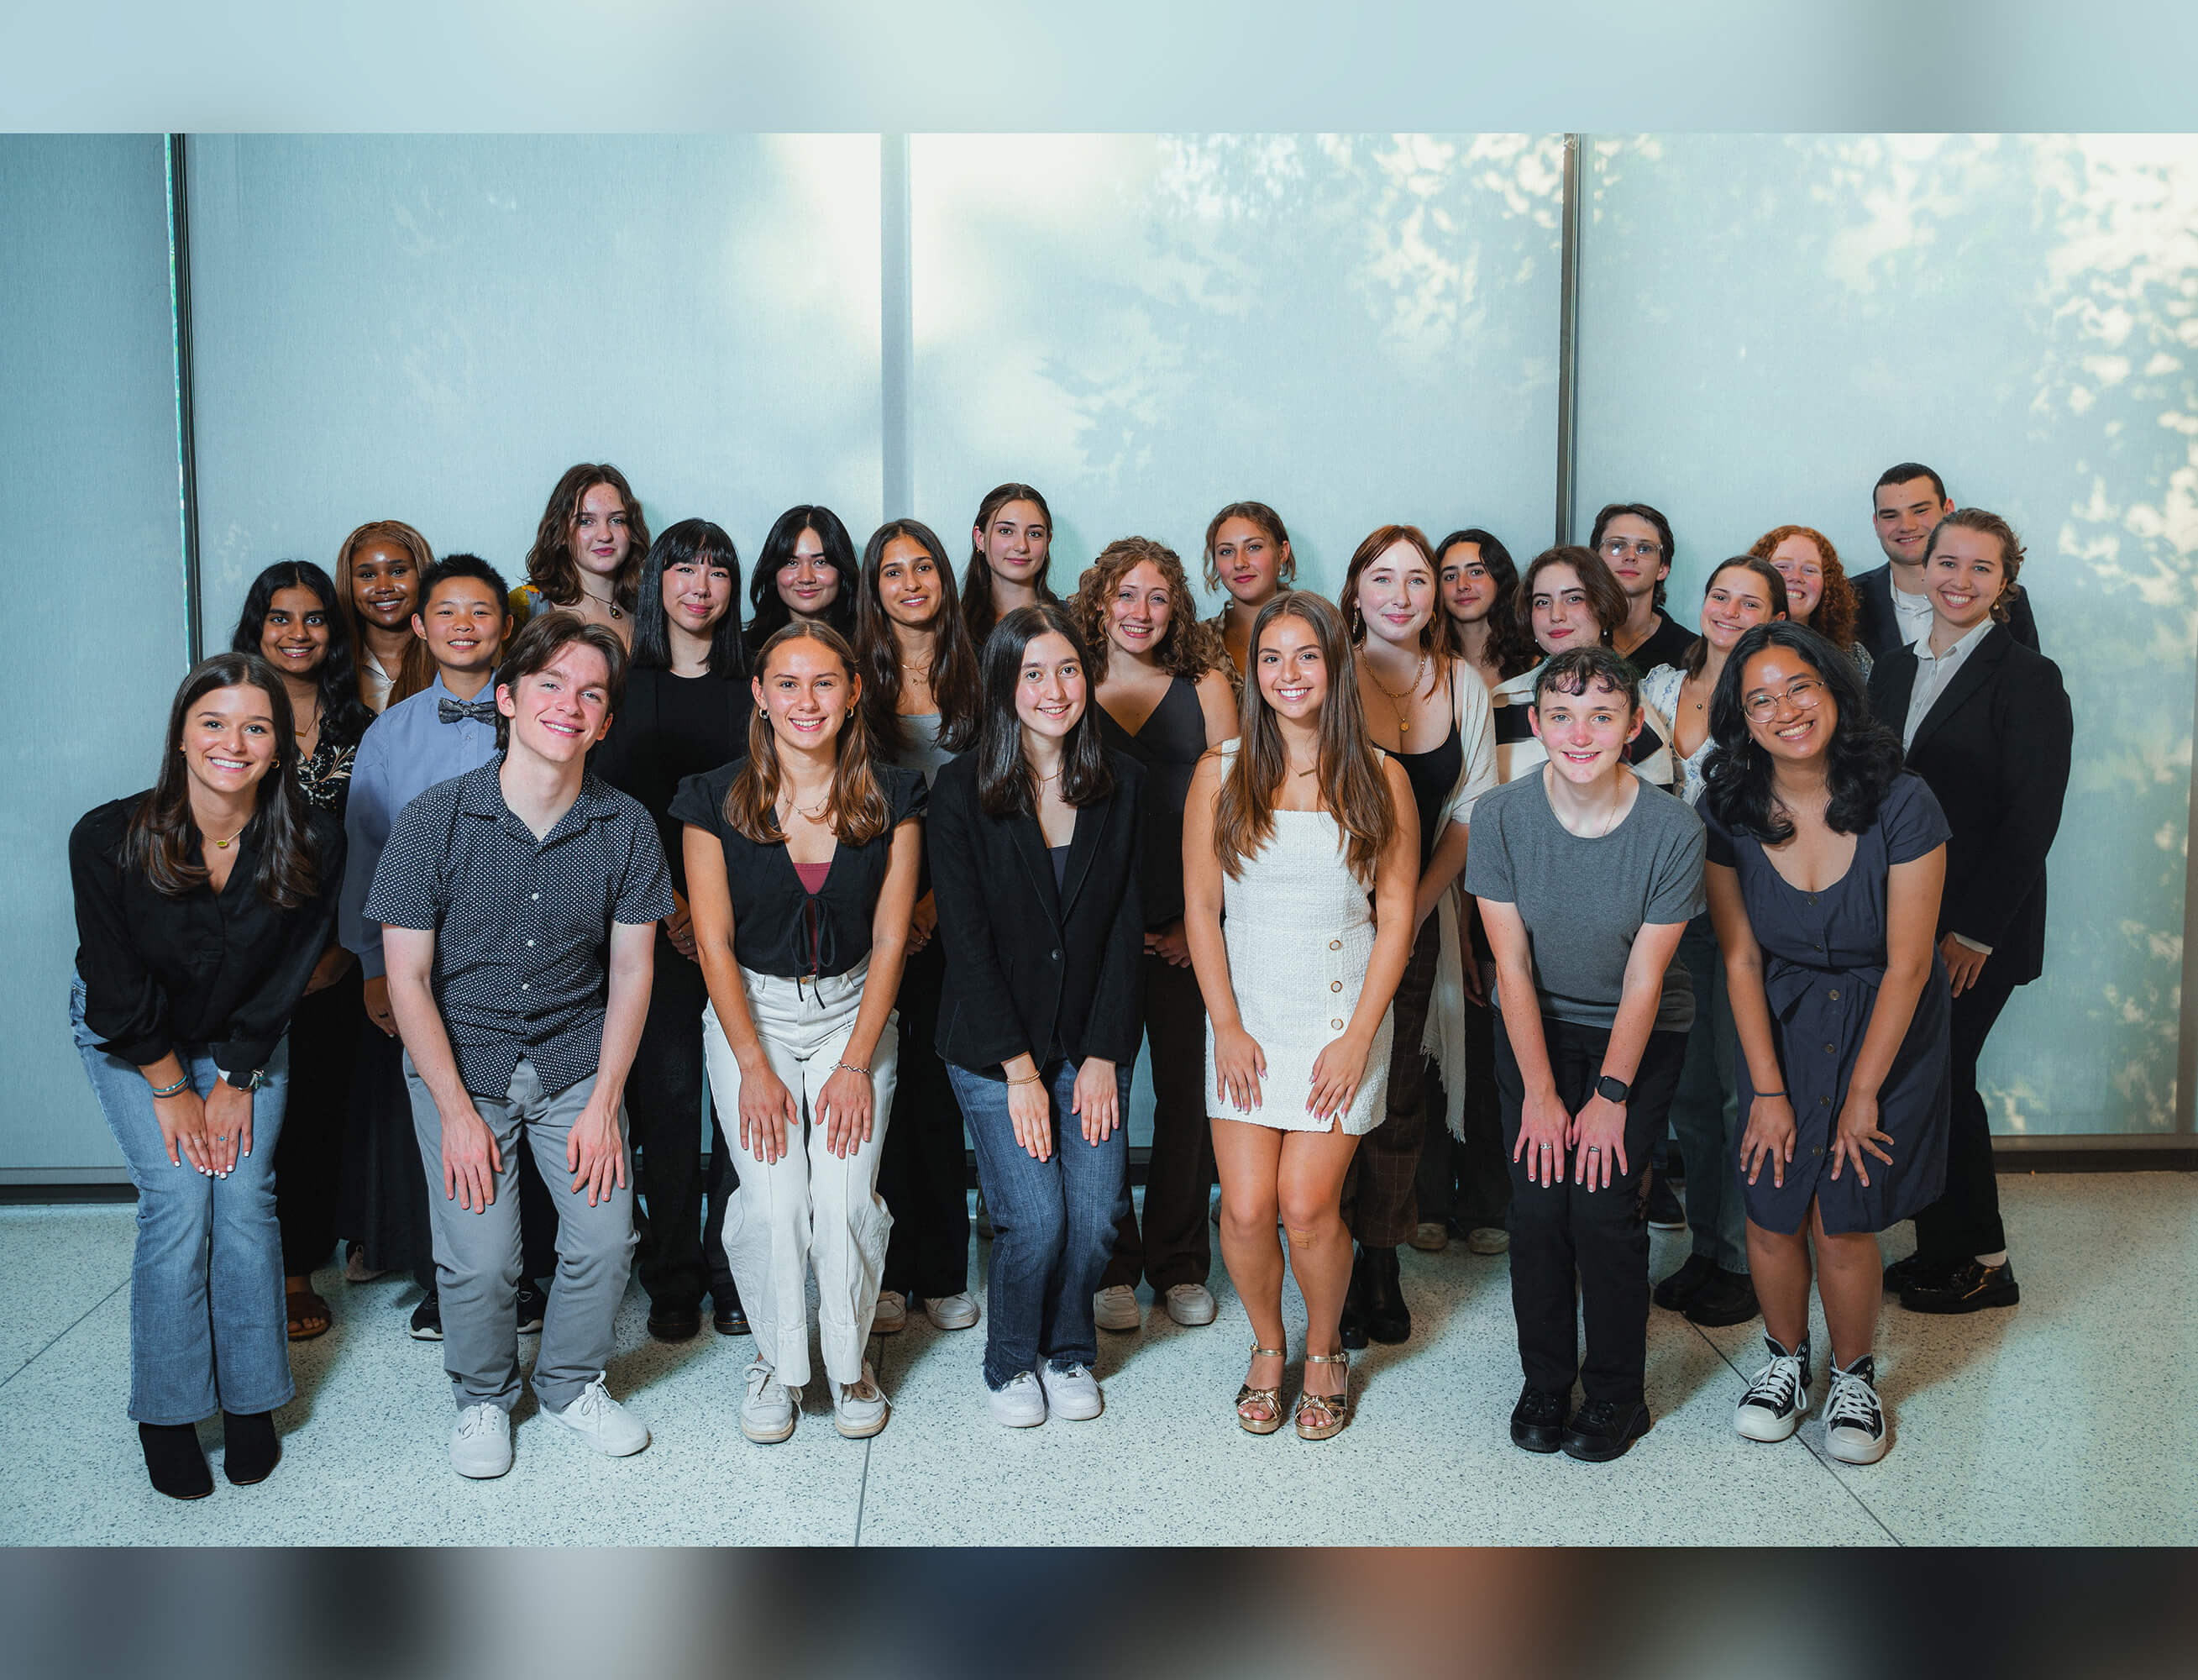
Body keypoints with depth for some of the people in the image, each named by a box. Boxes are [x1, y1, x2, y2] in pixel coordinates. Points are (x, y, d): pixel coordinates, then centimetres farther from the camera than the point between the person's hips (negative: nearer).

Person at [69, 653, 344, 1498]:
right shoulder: (108, 838, -26)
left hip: (247, 1039, 1)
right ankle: (166, 1414, 4)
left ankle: (251, 1401, 8)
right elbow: (118, 986, -16)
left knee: (245, 1198, -8)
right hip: (128, 1039, -1)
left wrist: (235, 1080, -9)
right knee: (178, 1201, -12)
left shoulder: (311, 842, -22)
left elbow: (285, 979, -11)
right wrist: (171, 1090, -11)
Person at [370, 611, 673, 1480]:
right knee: (480, 1257, -8)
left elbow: (631, 971, -2)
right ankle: (483, 1396, 22)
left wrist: (604, 1103, -7)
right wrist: (458, 1112, -12)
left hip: (577, 1058, 2)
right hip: (461, 1057, -2)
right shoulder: (434, 819, -13)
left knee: (606, 1237, -6)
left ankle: (572, 1382, 23)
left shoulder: (626, 827, -7)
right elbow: (408, 977, -9)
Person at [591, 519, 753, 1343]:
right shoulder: (625, 685, 8)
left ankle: (732, 1273, 11)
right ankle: (673, 1277, 13)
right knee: (667, 1089, 0)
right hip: (658, 921, 0)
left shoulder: (753, 684, 8)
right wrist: (666, 900, -8)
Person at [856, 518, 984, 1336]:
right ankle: (887, 1272, 12)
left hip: (948, 913, 1)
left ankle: (942, 1271, 15)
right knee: (881, 1091, 2)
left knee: (938, 1087, 3)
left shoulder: (971, 676, 6)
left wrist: (939, 895, -8)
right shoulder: (858, 677, 5)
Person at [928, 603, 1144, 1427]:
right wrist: (1020, 1071, -13)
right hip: (994, 1043, -2)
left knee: (1096, 1214, -4)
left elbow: (1126, 926, 0)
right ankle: (1012, 1362, 20)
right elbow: (967, 940, -10)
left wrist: (1104, 1056, -6)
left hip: (1092, 1041, 3)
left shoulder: (1121, 784, 0)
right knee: (1035, 1218, -9)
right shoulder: (963, 790, -9)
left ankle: (1070, 1351, 26)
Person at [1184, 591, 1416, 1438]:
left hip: (1343, 1018, -1)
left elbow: (1396, 917, 0)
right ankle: (1268, 1346, 25)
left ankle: (1324, 1352, 21)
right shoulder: (1221, 771, 2)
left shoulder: (1380, 779, 0)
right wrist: (1227, 1026, -4)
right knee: (1246, 1209, -4)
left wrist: (1358, 1036, -6)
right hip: (1246, 1017, 1)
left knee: (1307, 1204, -7)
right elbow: (1200, 907, 2)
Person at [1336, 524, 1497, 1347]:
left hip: (1419, 918, 3)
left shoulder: (1464, 687, 5)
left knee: (1402, 1094, 9)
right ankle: (1334, 1268, 15)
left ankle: (1382, 1260, 24)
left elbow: (1471, 814, 6)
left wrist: (1416, 905, -5)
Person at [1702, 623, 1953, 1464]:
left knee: (1844, 1222, -3)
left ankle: (1854, 1377, 24)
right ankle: (1786, 1359, 28)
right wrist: (1768, 1090, -7)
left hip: (1886, 1028, -2)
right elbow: (1740, 959, -5)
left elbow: (1907, 964, -14)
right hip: (1782, 1025, 2)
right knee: (1772, 1213, 0)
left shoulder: (1902, 804, -19)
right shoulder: (1728, 813, -11)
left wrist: (1864, 1093, -11)